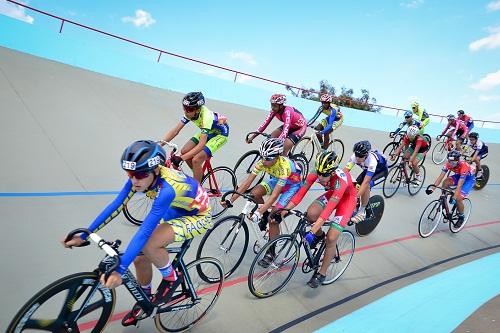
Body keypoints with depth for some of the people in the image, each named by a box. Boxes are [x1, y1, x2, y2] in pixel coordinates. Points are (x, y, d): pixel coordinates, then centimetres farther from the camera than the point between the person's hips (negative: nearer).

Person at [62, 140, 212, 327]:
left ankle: (171, 278, 1)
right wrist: (83, 236, -11)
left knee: (148, 246, -28)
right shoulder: (140, 176, -17)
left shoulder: (166, 189, -38)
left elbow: (144, 232, -40)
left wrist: (119, 271, -39)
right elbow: (115, 206, -12)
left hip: (198, 217, -7)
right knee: (140, 256, 1)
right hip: (176, 211, 7)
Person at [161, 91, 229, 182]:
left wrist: (181, 158, -47)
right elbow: (175, 130, -16)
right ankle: (199, 176, 17)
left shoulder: (206, 117, -37)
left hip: (220, 134, -7)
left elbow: (201, 144, -42)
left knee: (196, 160, -21)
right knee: (184, 151, -4)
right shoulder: (189, 112, -18)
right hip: (207, 132, 8)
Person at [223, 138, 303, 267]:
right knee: (255, 193, -23)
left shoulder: (284, 166, -39)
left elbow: (274, 195, -43)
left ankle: (270, 253, 0)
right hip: (277, 180, 6)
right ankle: (265, 214, 6)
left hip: (292, 184, -6)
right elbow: (247, 182, -21)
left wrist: (258, 213, -50)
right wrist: (231, 200, -27)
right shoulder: (263, 162, -23)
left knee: (273, 219, -17)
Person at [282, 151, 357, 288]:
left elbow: (328, 210, -44)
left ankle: (321, 274, 5)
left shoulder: (340, 180, -40)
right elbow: (301, 193, -24)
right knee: (311, 214, -26)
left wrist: (311, 232, -48)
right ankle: (319, 235, 8)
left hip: (347, 198, -5)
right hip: (332, 193, 5)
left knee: (331, 238, -15)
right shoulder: (316, 173, -26)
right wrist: (284, 210, -33)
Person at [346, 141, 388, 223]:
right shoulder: (354, 157, -30)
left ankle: (362, 211, -15)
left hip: (381, 170, -5)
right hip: (367, 169, 5)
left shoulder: (372, 159, -42)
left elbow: (365, 181, -46)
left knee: (367, 184, -30)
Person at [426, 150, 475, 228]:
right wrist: (432, 188, -37)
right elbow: (440, 176, -27)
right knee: (445, 182, -24)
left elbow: (459, 185, -42)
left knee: (458, 198, -18)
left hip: (469, 178, -6)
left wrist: (454, 197, -48)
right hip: (458, 176, 6)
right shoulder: (448, 164, -24)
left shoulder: (463, 166, -38)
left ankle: (461, 217, 8)